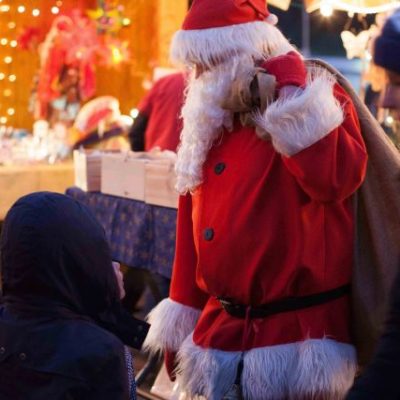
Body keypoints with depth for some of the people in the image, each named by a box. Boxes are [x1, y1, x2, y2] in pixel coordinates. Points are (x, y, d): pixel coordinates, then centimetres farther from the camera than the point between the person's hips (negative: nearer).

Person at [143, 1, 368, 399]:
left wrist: (290, 90, -21)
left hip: (298, 333, -6)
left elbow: (336, 178, -28)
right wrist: (181, 324, 14)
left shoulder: (317, 101, -6)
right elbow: (192, 230, 13)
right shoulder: (211, 119, 10)